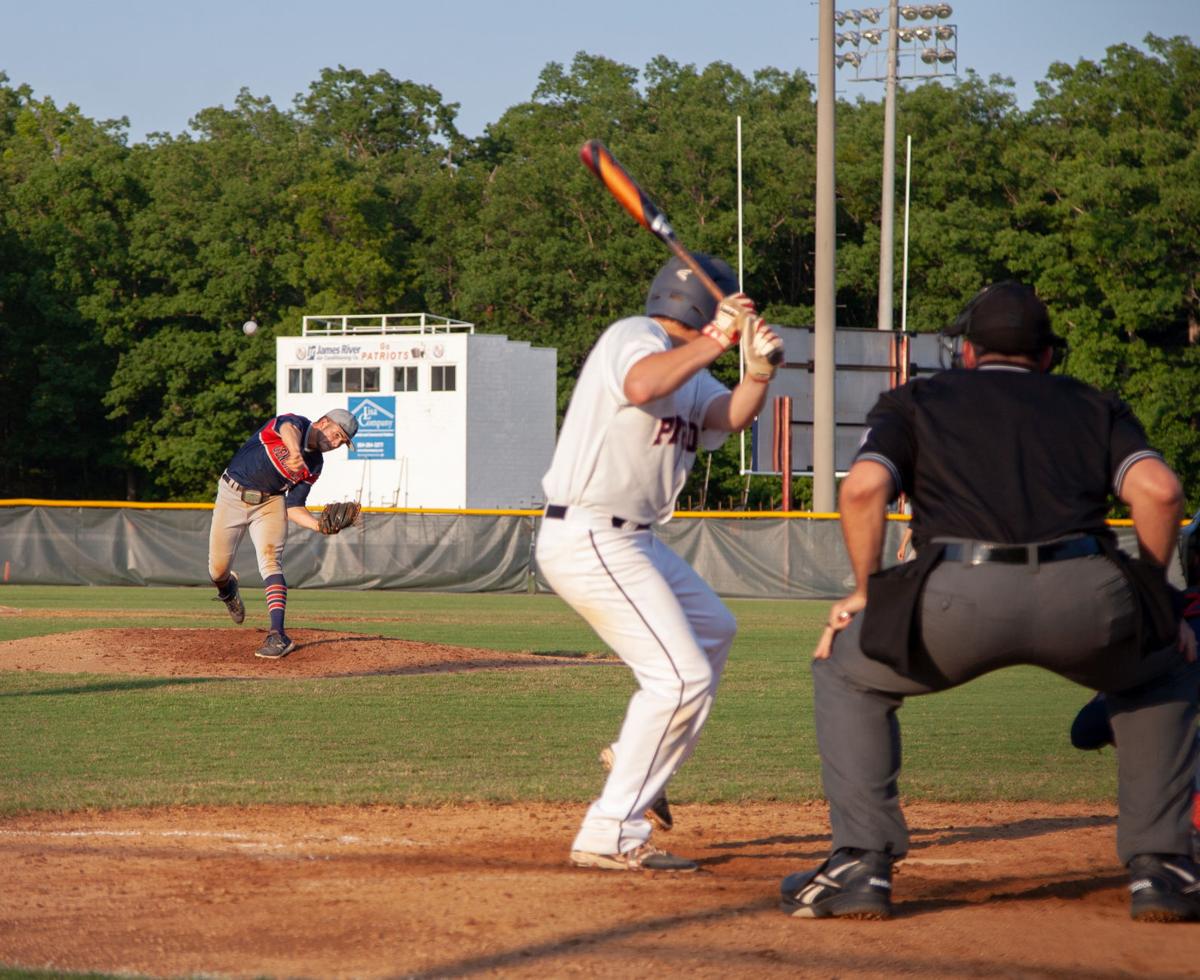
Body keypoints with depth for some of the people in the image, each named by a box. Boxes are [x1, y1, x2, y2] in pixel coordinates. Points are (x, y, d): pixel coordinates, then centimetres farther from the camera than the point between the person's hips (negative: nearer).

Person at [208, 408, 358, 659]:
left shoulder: (314, 465, 1)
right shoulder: (297, 423, -16)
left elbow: (293, 508, -1)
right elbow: (289, 429, -43)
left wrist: (318, 525, -21)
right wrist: (295, 452, -67)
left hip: (270, 502, 3)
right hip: (232, 496, -3)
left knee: (270, 561, -20)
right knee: (218, 569, 1)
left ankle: (278, 635, -29)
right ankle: (228, 589, 39)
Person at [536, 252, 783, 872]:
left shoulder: (686, 369, 17)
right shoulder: (635, 337, -11)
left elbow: (729, 417, 1)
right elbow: (643, 386, -34)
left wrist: (758, 371, -17)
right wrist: (714, 340, -26)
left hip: (626, 541, 11)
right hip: (588, 537, -11)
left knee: (712, 629, 30)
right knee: (681, 676, -17)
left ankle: (635, 757, 38)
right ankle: (611, 837, -17)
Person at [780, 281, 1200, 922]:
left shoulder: (916, 401, 26)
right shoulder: (1093, 406, 29)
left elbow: (862, 487, 6)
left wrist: (865, 592, 18)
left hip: (958, 600, -1)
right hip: (1085, 599, 1)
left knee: (846, 672, 27)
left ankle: (861, 865, 14)